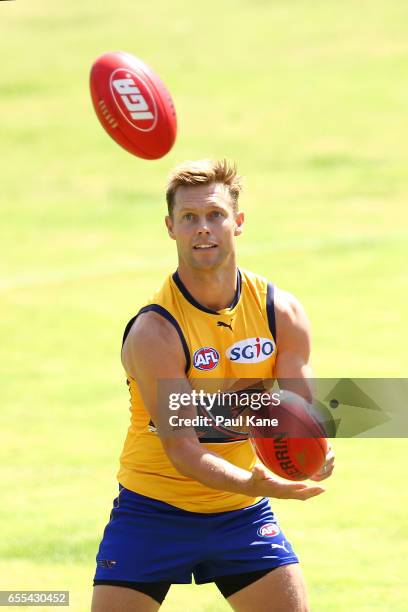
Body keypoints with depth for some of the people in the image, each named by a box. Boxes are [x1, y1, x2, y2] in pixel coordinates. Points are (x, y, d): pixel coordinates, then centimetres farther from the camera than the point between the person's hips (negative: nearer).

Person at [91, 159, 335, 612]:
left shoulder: (281, 312, -5)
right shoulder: (153, 331, -20)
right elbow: (181, 449, -25)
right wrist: (257, 484, -42)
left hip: (242, 513, 4)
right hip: (153, 512, -4)